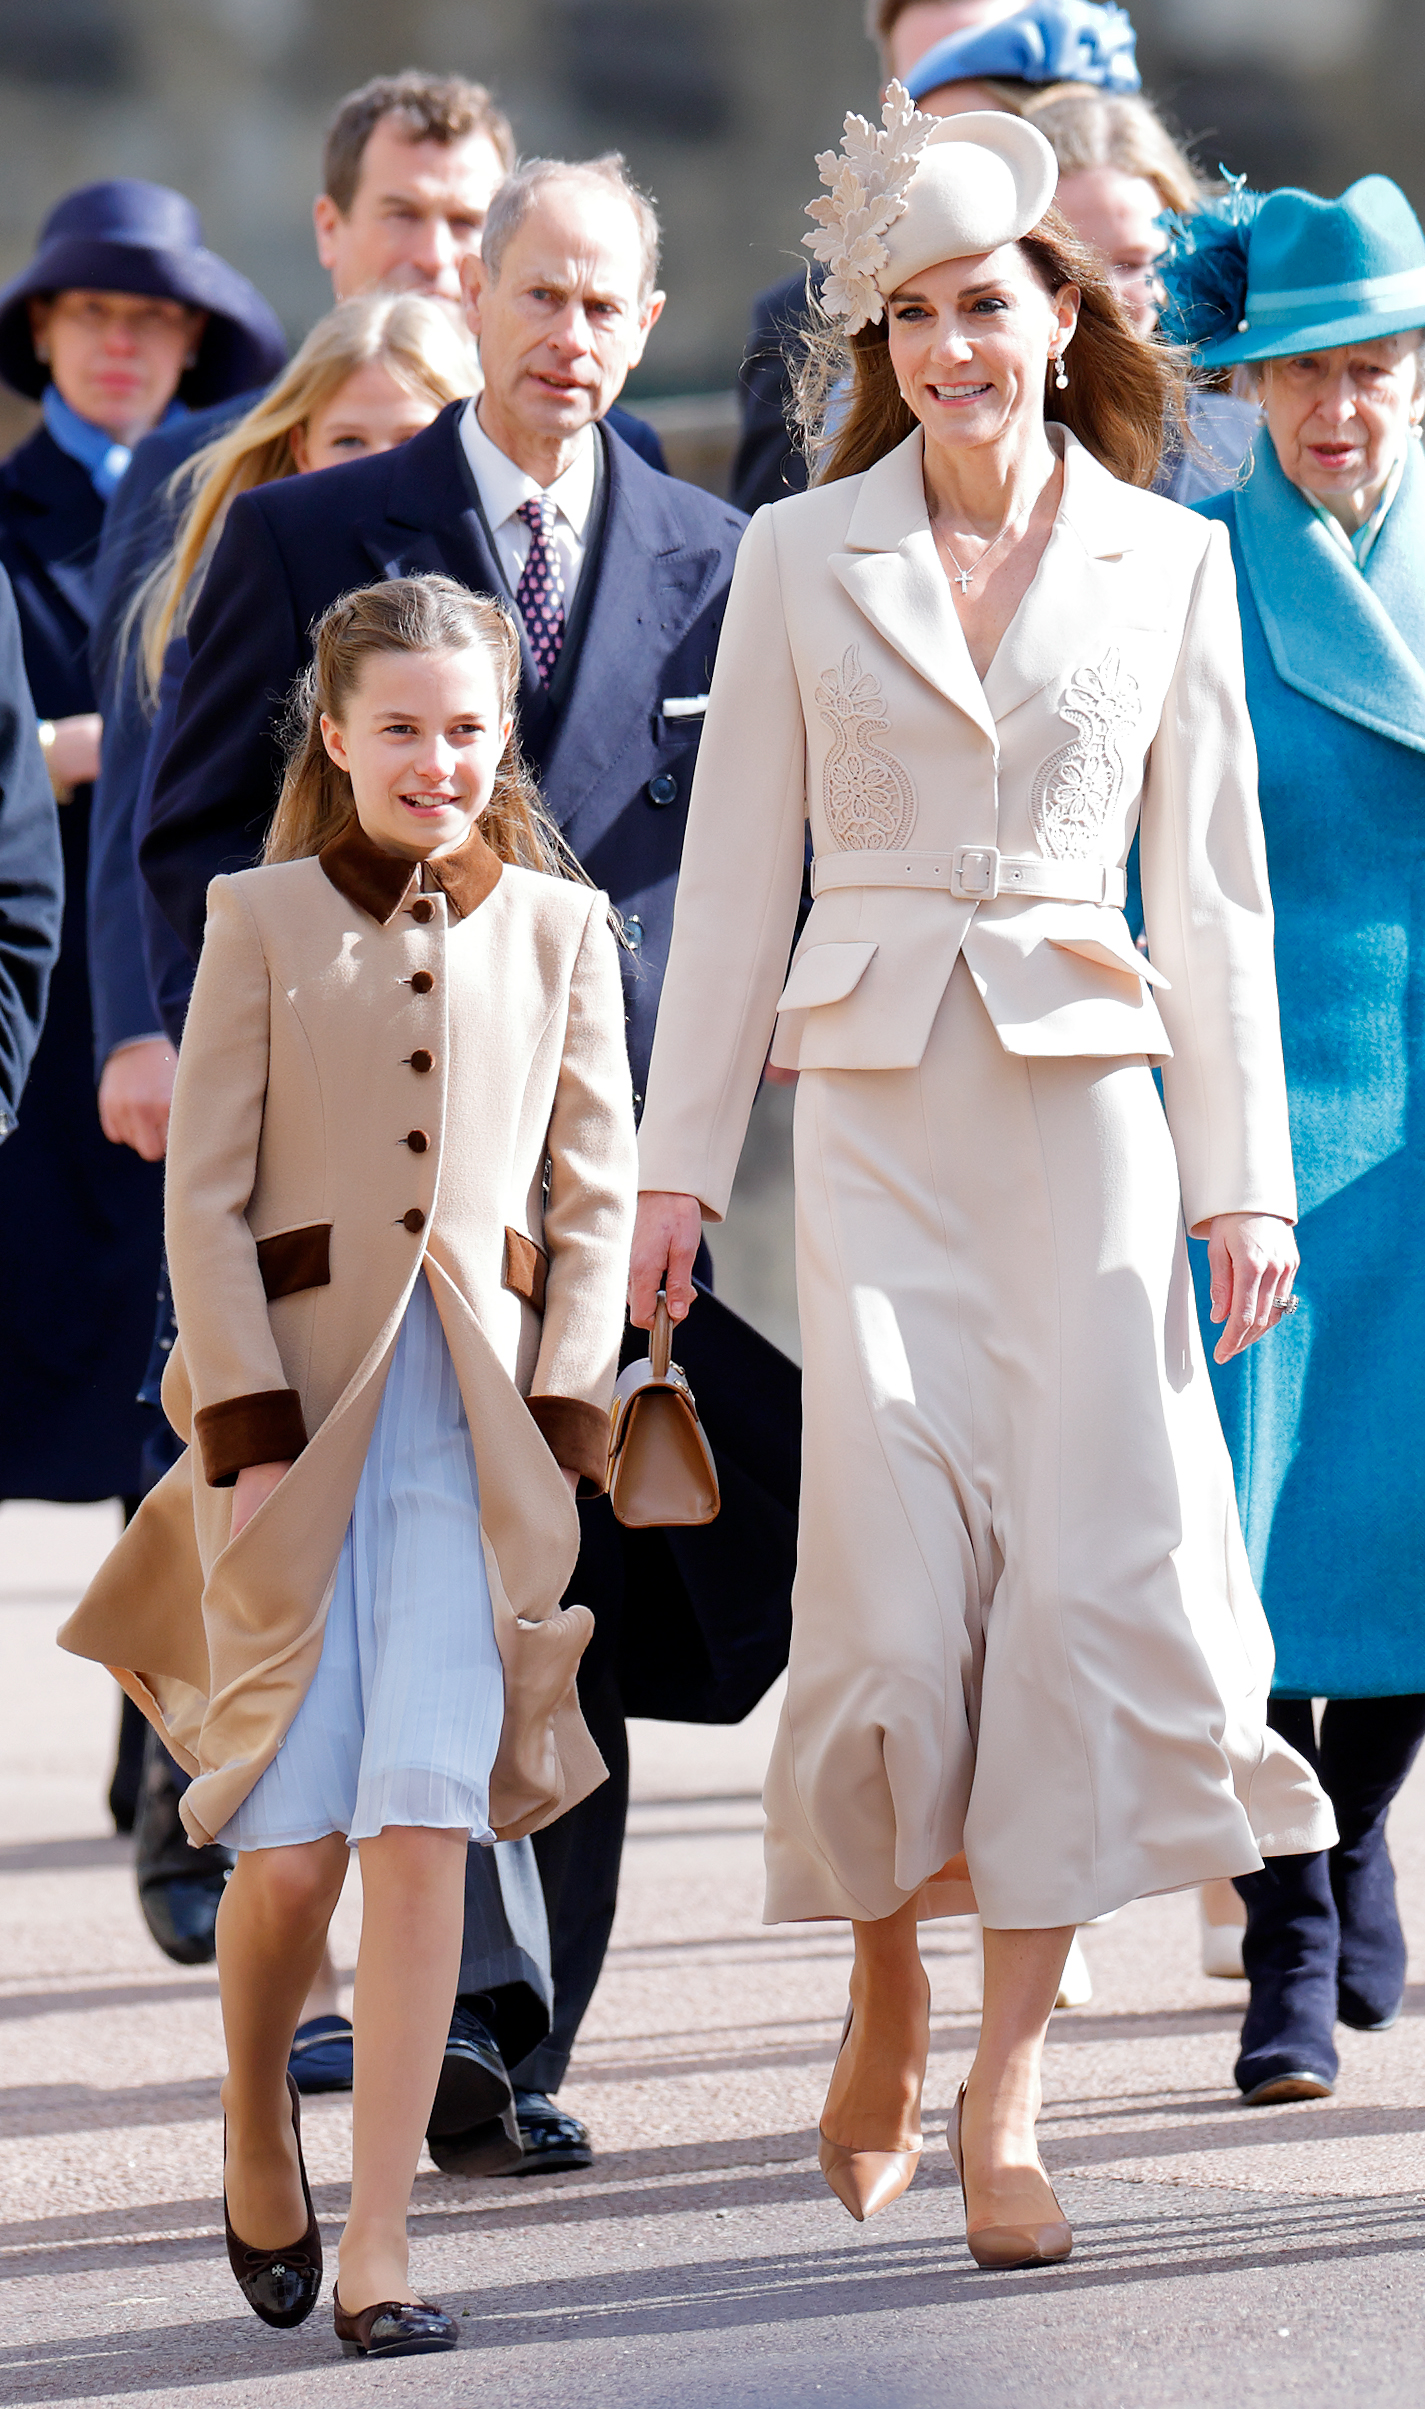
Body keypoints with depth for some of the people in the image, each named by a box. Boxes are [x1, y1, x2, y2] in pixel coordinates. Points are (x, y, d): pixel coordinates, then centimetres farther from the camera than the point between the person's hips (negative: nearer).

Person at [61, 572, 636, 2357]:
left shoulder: (560, 930, 9)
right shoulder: (262, 923, 4)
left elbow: (596, 1196, 9)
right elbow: (205, 1194, 1)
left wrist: (563, 1422, -1)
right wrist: (248, 1427, -7)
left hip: (478, 1421, 1)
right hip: (299, 1404, -1)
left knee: (424, 1820, -9)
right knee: (294, 1839, -2)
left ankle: (375, 2245, -6)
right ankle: (255, 2138, 28)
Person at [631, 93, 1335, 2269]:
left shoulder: (1167, 562, 5)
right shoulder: (802, 556, 5)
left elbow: (1212, 888, 7)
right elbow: (737, 869, 7)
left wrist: (1244, 1177, 3)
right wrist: (679, 1157, 4)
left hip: (1087, 1104, 0)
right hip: (876, 1104, 0)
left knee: (1092, 1568, -8)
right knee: (898, 1591, -7)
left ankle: (1006, 2091, -3)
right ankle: (888, 1993, 19)